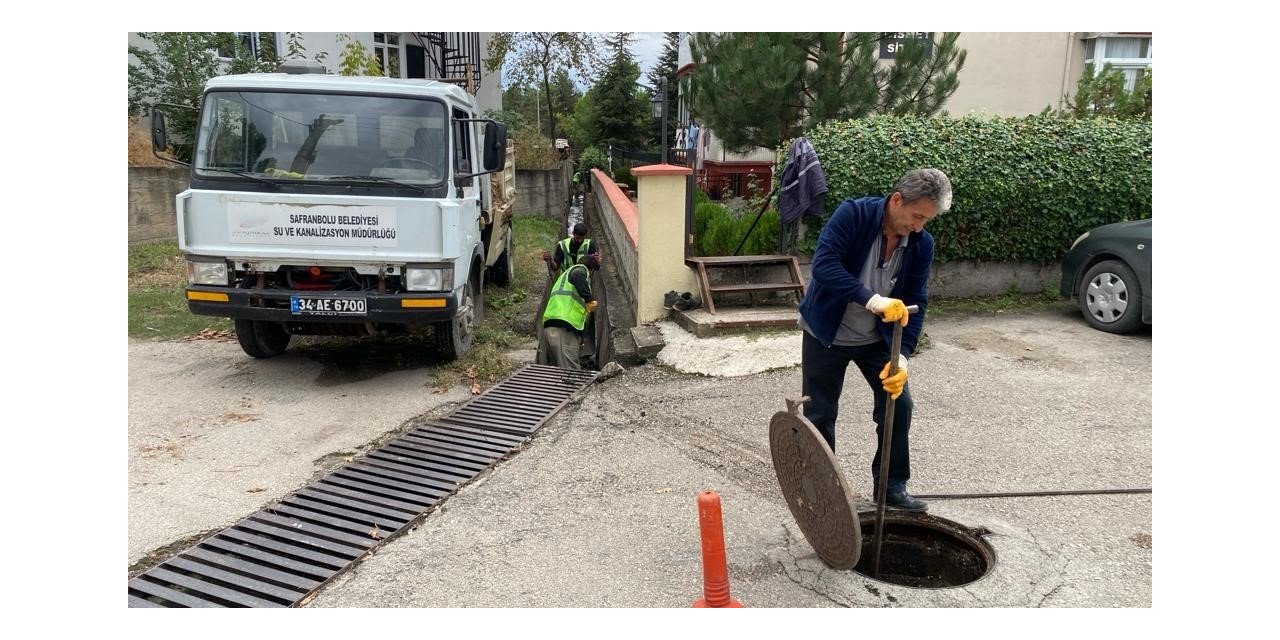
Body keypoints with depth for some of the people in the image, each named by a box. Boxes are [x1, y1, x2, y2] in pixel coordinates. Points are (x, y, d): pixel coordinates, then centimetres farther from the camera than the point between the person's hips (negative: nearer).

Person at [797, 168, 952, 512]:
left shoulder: (922, 244, -11)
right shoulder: (853, 214, -24)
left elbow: (915, 303, -10)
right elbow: (824, 264, -36)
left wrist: (902, 356, -23)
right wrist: (873, 300, -47)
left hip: (876, 338, 4)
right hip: (826, 332, -4)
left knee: (899, 403, -1)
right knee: (820, 414, 3)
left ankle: (892, 485, 17)